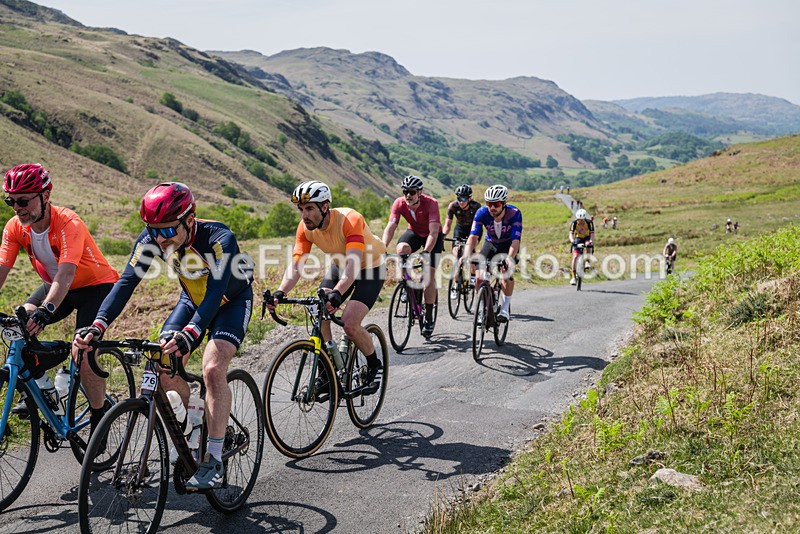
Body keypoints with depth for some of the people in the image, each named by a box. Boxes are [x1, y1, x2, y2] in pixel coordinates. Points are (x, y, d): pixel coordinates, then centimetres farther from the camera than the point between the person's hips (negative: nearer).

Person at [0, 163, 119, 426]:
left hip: (96, 286, -6)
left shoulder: (68, 223, -30)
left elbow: (66, 274, -41)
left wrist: (46, 310, -55)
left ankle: (99, 420, -3)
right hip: (55, 286, 6)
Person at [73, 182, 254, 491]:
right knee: (165, 367, -10)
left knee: (213, 369, -25)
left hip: (231, 301, -5)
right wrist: (97, 326, -41)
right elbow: (126, 282, -26)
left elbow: (215, 293, -46)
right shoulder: (151, 240, -22)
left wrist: (189, 334, -62)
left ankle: (214, 462, -17)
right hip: (193, 300, 5)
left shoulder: (219, 239, -36)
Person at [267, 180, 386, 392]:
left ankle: (375, 366, 5)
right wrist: (280, 292, -38)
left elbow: (353, 263, -45)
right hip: (340, 265, 6)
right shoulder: (305, 227, -17)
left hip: (371, 267, -6)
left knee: (349, 323, -21)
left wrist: (337, 292, -60)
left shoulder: (350, 219, -35)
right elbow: (296, 264, -20)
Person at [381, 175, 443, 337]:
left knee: (429, 274, -14)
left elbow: (433, 232, -39)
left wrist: (426, 252, -54)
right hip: (414, 232, 3)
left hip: (433, 236, -3)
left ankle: (429, 319, -4)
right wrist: (382, 249, -44)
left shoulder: (431, 203, -32)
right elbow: (390, 227, -29)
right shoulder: (399, 203, -23)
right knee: (401, 248, -32)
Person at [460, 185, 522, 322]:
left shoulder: (514, 214, -32)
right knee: (480, 276, -16)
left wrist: (509, 258, -56)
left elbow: (516, 240, -39)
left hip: (508, 245, -2)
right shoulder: (482, 213, -27)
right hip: (490, 244, 2)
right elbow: (473, 237, -33)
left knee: (507, 273, -25)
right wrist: (466, 256, -50)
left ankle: (505, 308, -8)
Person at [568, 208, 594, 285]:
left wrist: (591, 242, -55)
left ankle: (587, 262, -17)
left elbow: (592, 234, -35)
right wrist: (572, 241, -54)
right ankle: (573, 277, -12)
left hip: (587, 238, -1)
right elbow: (571, 234, -32)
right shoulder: (574, 223, -23)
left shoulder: (589, 223, -26)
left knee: (588, 244, -38)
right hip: (578, 239, 1)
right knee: (575, 256, -16)